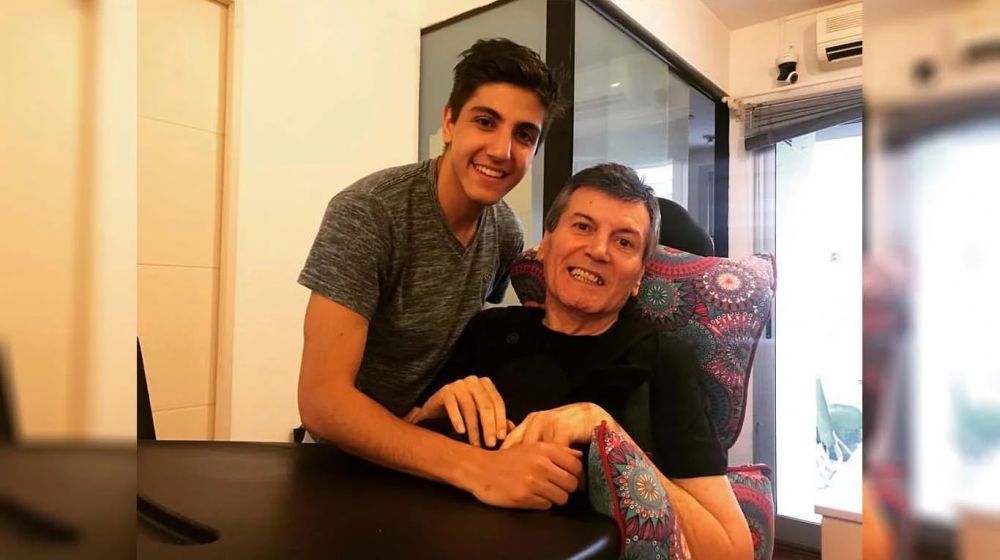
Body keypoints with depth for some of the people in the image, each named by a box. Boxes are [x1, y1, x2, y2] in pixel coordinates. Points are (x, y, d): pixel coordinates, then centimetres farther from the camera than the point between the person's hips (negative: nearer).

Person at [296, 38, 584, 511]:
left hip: (436, 452, 4)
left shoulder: (506, 230, -3)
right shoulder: (365, 214, -20)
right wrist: (476, 467, -35)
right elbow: (322, 401, -26)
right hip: (351, 456, -4)